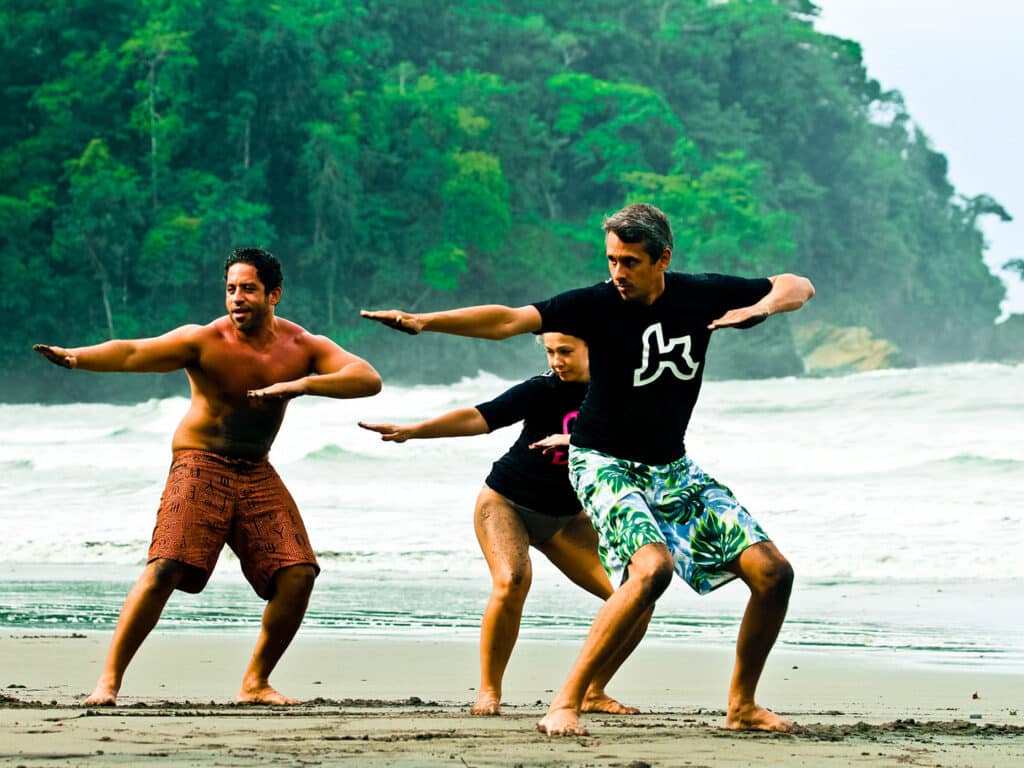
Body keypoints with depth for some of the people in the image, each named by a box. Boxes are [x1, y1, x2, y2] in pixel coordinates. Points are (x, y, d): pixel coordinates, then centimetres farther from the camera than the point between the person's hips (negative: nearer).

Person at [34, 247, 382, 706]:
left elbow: (368, 380, -12)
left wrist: (303, 384, -28)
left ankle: (255, 682, 9)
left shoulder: (303, 348, -2)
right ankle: (110, 680, -15)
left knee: (298, 575, -7)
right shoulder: (205, 341, -13)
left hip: (257, 475, 4)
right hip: (201, 465, -4)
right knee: (166, 568, -20)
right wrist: (77, 358, -46)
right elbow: (133, 353, -26)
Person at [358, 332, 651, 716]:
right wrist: (411, 431, -40)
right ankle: (488, 691, -18)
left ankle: (592, 692, 9)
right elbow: (480, 417, -29)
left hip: (565, 517, 5)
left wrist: (576, 439, -31)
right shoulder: (544, 389, -19)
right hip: (506, 503, -4)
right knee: (511, 581, -33)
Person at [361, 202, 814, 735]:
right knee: (653, 566, -33)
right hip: (607, 465, -5)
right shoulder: (596, 304, -16)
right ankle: (564, 705, -27)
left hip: (671, 468, 5)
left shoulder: (701, 295, -5)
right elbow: (508, 320, -28)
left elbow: (798, 286, 6)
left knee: (773, 573, -3)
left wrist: (763, 306, -18)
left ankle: (742, 706, 16)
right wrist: (422, 322, -40)